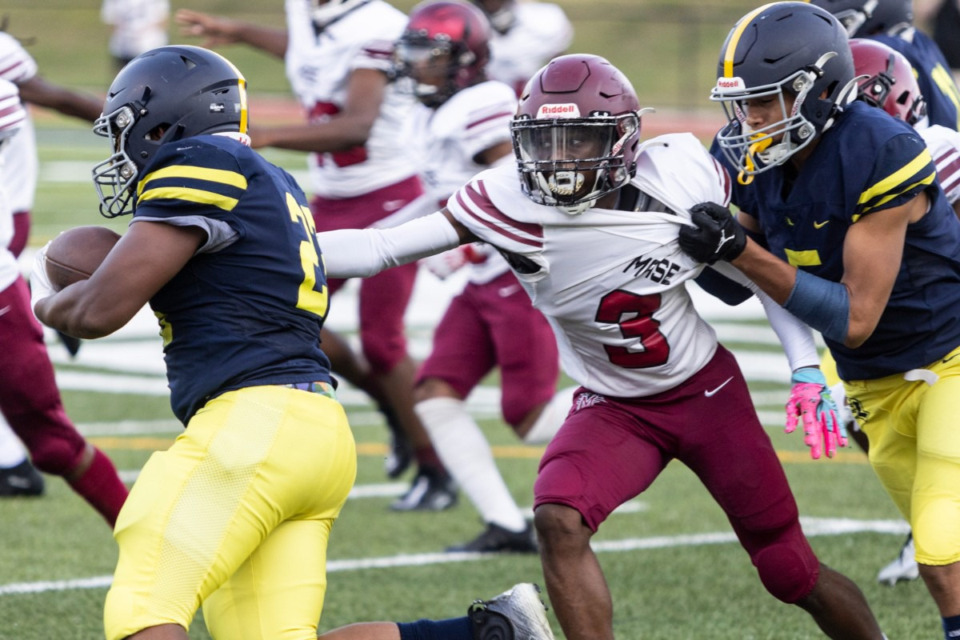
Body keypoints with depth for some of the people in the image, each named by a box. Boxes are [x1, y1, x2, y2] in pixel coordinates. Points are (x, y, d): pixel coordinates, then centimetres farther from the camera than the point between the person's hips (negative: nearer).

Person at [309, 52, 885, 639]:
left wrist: (807, 369, -7)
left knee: (792, 573, 6)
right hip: (611, 409, 0)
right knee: (558, 521, -29)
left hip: (707, 391, 0)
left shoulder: (679, 180, -20)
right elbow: (380, 249, -23)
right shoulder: (512, 205, -22)